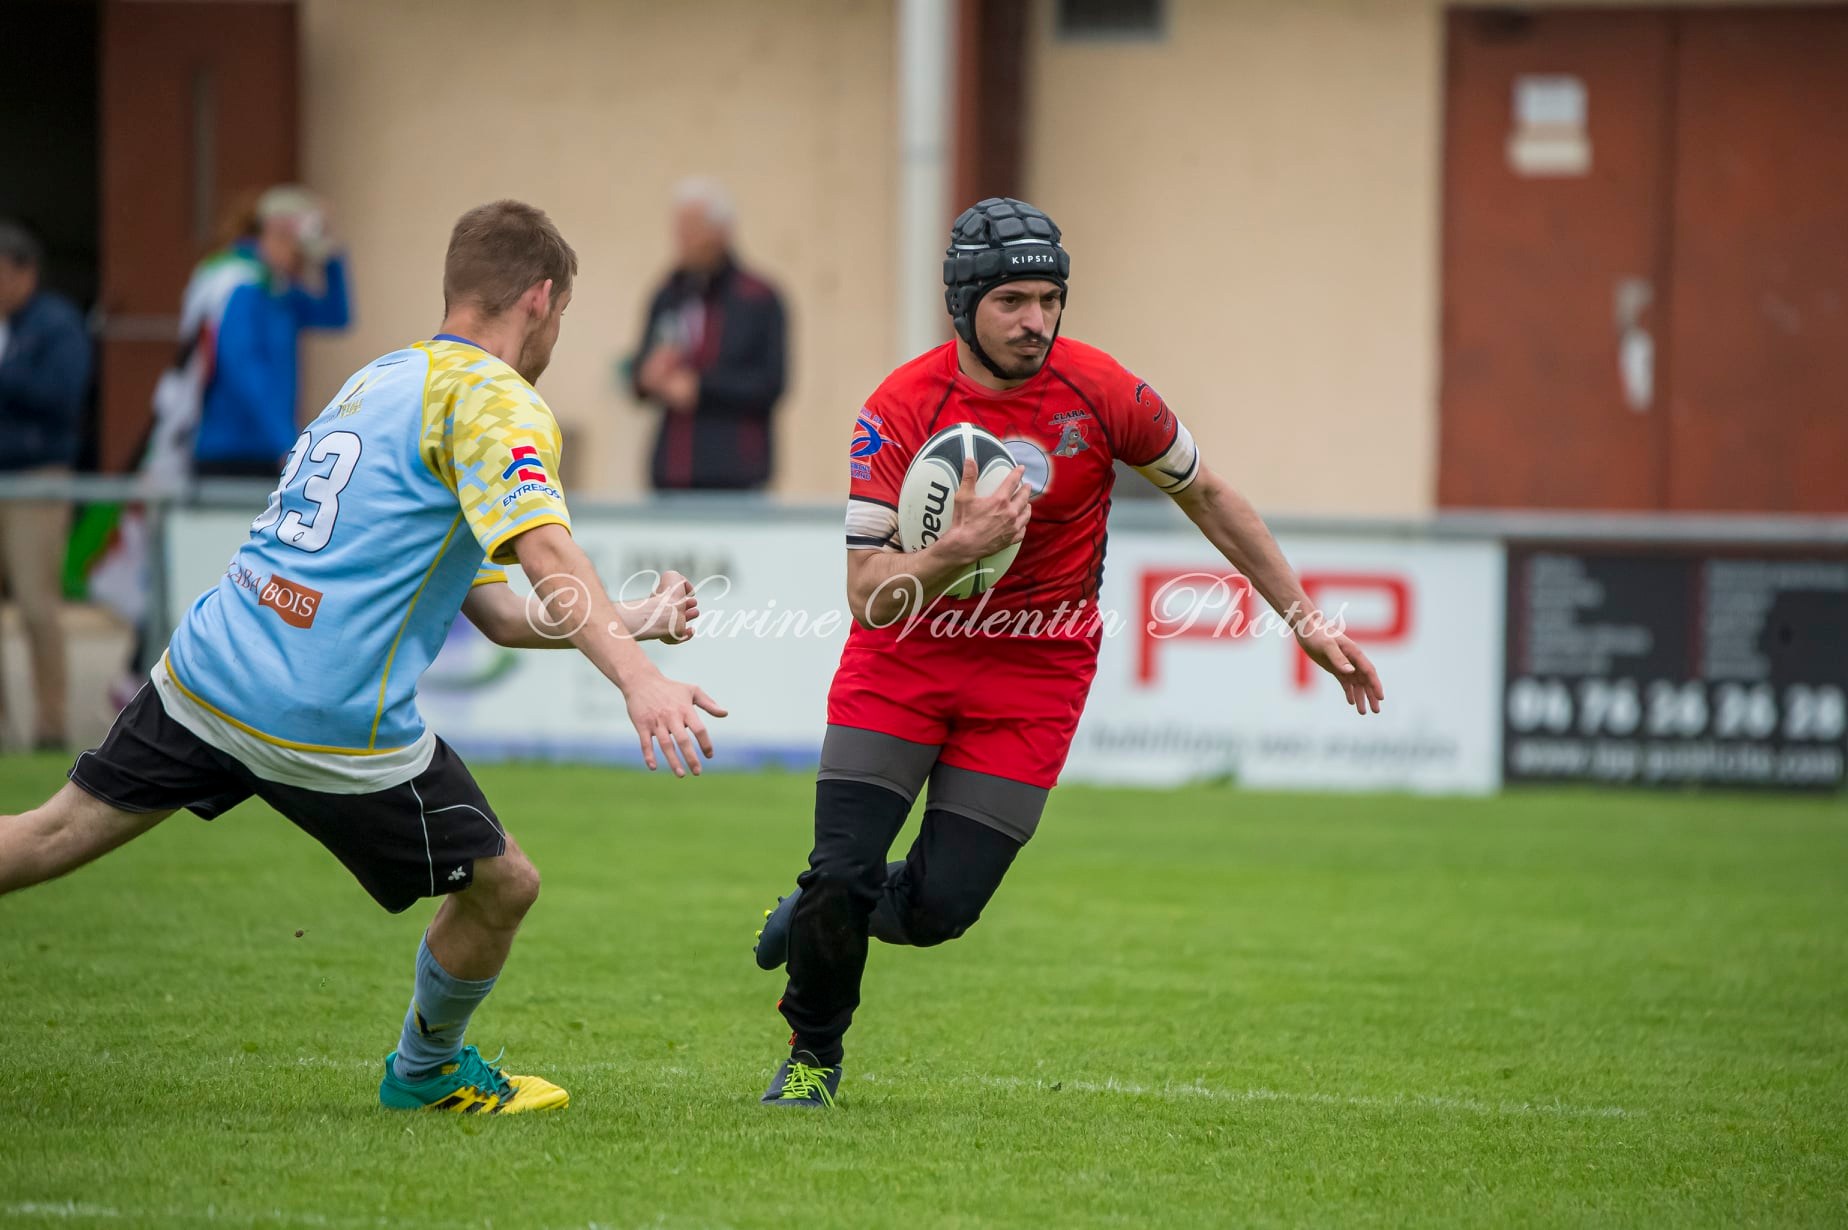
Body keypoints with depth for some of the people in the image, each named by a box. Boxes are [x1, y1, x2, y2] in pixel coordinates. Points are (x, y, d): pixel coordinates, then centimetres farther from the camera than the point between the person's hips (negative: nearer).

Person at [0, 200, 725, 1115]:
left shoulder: (379, 380, 22)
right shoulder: (494, 399, -6)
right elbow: (545, 550, -25)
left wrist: (627, 622, 27)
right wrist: (638, 679, -36)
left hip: (205, 670, 8)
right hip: (334, 728, -8)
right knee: (502, 887, 11)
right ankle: (427, 1069, 33)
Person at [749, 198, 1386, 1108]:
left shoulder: (1099, 391, -12)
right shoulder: (900, 410, -17)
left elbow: (1208, 498, 6)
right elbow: (869, 596, -19)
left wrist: (1304, 620, 6)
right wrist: (957, 549, -38)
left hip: (1033, 679, 1)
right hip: (903, 661, -1)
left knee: (938, 907, -9)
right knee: (842, 871, -13)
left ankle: (820, 916, 27)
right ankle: (812, 1053, 17)